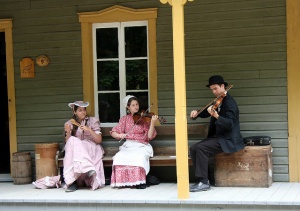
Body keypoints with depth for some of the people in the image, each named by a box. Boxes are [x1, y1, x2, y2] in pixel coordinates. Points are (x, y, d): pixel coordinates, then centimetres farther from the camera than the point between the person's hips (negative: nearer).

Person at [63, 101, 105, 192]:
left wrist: (89, 130, -14)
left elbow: (99, 140, 0)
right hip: (75, 150, 2)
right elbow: (68, 143, 5)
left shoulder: (93, 121, 8)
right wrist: (68, 132, -12)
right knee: (73, 141, -33)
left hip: (91, 150, -2)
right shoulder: (69, 124, 12)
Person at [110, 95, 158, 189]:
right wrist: (119, 135, -18)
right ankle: (123, 180, -19)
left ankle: (139, 181, -24)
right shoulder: (125, 119, 11)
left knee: (139, 157, -36)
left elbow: (149, 136, -7)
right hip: (128, 146, 2)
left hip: (141, 146, -2)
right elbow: (113, 132, 5)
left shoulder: (144, 118, 3)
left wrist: (152, 123, -20)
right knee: (118, 157, -29)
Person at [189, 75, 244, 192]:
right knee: (193, 148, -5)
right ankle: (203, 178, -3)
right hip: (218, 136, 9)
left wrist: (216, 116, -39)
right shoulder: (218, 102, 13)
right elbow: (206, 112, 19)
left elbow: (229, 123, -25)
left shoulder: (229, 102, -15)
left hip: (228, 140, -9)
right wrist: (196, 113, -3)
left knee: (201, 148, -24)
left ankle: (204, 182, -20)